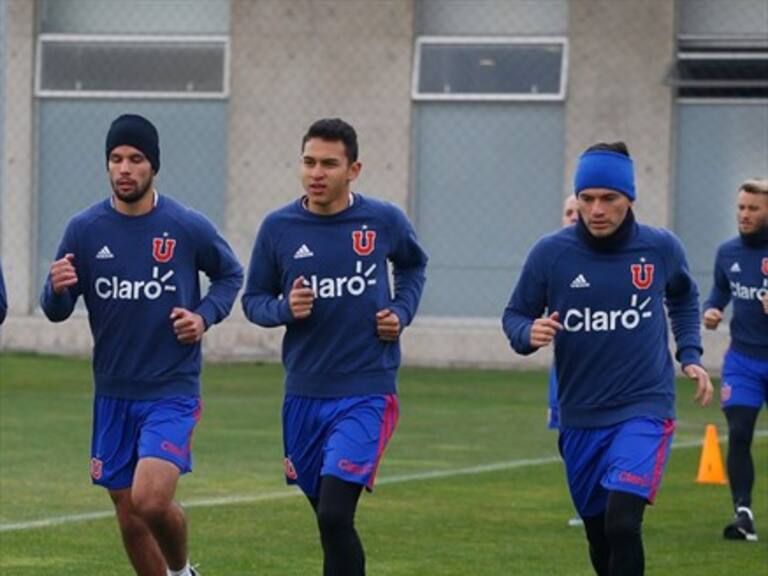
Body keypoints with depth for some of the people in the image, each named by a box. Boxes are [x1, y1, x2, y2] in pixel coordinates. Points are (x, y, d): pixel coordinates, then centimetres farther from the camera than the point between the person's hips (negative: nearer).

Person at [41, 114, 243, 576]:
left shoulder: (189, 227, -7)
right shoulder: (84, 229, -2)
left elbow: (231, 275, 12)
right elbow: (57, 311, 4)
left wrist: (205, 316, -6)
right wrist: (57, 290, -20)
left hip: (173, 390, -3)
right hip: (113, 394, 3)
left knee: (150, 500, -19)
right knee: (128, 513, 8)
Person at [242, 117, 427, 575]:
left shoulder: (384, 221, -3)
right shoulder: (278, 227, -2)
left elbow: (413, 265, 18)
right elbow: (253, 300, 8)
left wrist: (401, 311, 1)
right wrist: (284, 309, -13)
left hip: (366, 392, -3)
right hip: (304, 394, 3)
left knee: (335, 517, -17)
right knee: (326, 515, 13)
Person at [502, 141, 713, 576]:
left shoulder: (661, 247, -5)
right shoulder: (550, 253, -8)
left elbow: (684, 297, 17)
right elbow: (515, 316, 3)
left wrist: (690, 355, 7)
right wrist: (529, 333, -19)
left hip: (644, 410, -2)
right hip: (580, 417, 2)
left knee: (622, 523, -21)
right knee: (599, 538, 13)